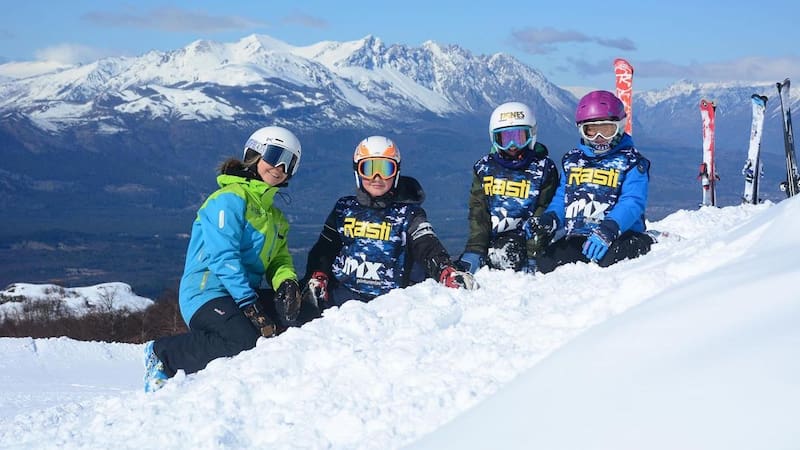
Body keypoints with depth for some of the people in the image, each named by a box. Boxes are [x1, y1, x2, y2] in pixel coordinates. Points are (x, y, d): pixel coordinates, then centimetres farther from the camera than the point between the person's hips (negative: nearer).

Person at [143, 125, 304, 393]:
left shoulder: (275, 216, 24)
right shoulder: (230, 199, -6)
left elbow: (280, 260, 20)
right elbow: (223, 257, -16)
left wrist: (287, 282, -5)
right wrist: (249, 304, -23)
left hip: (243, 293, 9)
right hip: (208, 291, -9)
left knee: (289, 310, -18)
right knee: (245, 343, -31)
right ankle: (162, 355, -11)